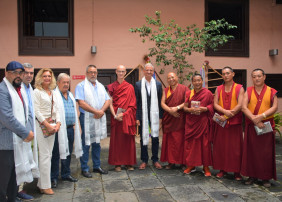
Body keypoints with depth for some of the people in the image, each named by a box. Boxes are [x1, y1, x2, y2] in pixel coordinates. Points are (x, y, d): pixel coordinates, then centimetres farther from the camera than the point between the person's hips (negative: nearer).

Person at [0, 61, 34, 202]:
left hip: (19, 141, 9)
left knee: (15, 175, 18)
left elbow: (27, 113, 17)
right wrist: (26, 133, -15)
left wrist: (29, 131, 1)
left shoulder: (19, 90, 17)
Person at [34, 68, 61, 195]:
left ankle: (42, 183, 19)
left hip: (52, 126, 7)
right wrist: (47, 125, -13)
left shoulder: (53, 93, 16)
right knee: (45, 155, -6)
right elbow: (36, 111, -10)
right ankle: (45, 186, 3)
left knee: (48, 154, 9)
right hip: (41, 125, -7)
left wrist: (58, 123, 2)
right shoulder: (37, 92, -4)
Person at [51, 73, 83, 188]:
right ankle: (53, 178, 11)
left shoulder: (70, 96, 17)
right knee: (56, 154, 1)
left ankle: (66, 174, 27)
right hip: (59, 129, -7)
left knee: (68, 153, 15)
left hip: (70, 128, 7)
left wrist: (74, 125, 16)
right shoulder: (54, 95, -8)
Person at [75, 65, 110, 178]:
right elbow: (81, 103, -14)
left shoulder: (101, 86, 17)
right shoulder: (81, 86, -3)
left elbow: (107, 100, 9)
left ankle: (97, 166, 23)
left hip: (100, 119, 6)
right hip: (87, 118, -5)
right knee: (86, 144, -1)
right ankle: (84, 169, 9)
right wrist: (96, 111, -16)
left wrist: (102, 111, -10)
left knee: (97, 143, 13)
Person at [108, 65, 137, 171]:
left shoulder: (130, 87, 5)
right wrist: (115, 115, -12)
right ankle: (117, 163, 11)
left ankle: (129, 163, 13)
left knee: (128, 139, 3)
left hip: (128, 117, 0)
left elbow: (132, 105, 0)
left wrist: (124, 113, -12)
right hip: (116, 117, 0)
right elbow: (110, 103, 1)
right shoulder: (112, 87, 6)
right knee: (116, 139, 2)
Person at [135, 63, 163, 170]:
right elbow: (136, 102, 0)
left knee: (155, 138, 6)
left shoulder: (158, 84, 4)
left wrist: (160, 117, 1)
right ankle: (144, 160, 21)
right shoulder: (138, 84, 1)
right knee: (143, 138, 7)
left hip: (154, 116, 1)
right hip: (143, 116, -1)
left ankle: (155, 160, 21)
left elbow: (160, 102, 5)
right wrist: (137, 117, -4)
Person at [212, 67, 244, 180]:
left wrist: (226, 116, -14)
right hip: (221, 121, 3)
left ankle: (237, 171, 9)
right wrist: (225, 111, -18)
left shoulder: (239, 88, 1)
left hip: (235, 122, -2)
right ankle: (222, 169, 15)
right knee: (220, 146, 4)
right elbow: (215, 104, 2)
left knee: (235, 147, 0)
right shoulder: (219, 89, 10)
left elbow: (240, 105, -9)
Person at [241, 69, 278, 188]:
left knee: (266, 152, 2)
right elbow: (244, 107, -4)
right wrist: (255, 119, -16)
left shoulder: (271, 91, 6)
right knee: (251, 150, 2)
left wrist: (262, 116, -19)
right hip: (251, 125, 1)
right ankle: (252, 175, 13)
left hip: (267, 125, 0)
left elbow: (275, 107, -5)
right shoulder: (248, 91, 7)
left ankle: (266, 177, 13)